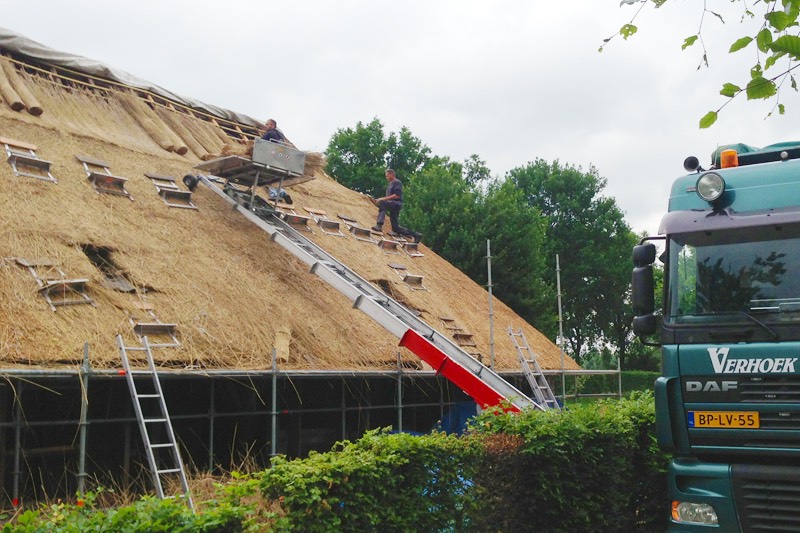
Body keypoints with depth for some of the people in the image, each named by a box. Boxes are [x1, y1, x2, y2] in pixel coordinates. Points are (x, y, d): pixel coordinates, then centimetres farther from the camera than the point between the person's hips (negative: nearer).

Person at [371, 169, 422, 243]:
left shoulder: (397, 182, -1)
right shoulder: (390, 184, 26)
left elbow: (397, 195, -15)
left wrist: (384, 199, -17)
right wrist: (379, 200, 10)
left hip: (396, 203, -10)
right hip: (392, 204, 10)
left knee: (382, 203, -36)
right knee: (395, 228, 5)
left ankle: (379, 225, -47)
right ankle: (415, 234, 12)